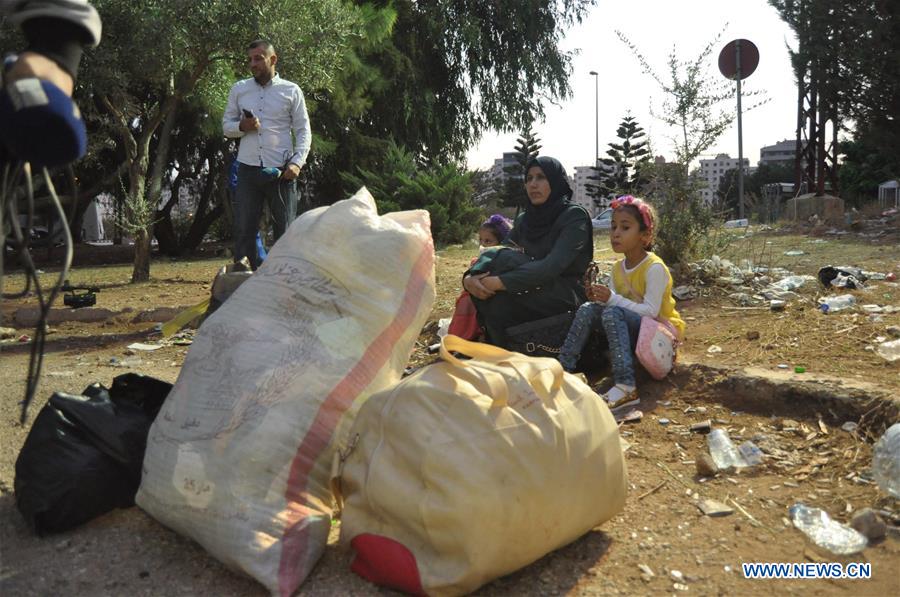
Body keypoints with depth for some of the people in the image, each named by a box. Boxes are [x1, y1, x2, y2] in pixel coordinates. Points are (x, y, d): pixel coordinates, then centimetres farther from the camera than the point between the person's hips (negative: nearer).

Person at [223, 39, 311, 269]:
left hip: (281, 171, -2)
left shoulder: (291, 91, 5)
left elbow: (303, 130, 2)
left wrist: (297, 162, -11)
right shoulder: (239, 89, 12)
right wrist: (241, 126, -9)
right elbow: (226, 125, 14)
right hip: (248, 170, 2)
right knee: (243, 229, 0)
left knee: (285, 229, 4)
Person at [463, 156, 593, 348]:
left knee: (499, 302, -27)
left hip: (567, 297, -6)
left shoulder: (574, 216, -12)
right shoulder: (524, 220, 9)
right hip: (536, 292, 6)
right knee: (484, 289, -18)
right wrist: (469, 278, -22)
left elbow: (552, 266, -26)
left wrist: (499, 282, -34)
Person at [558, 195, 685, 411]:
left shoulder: (654, 268, -18)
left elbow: (651, 311, -25)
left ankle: (626, 387, -41)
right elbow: (617, 303, 6)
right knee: (588, 309, -13)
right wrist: (603, 298, -16)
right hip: (633, 330, 7)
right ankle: (562, 370, -15)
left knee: (613, 313, -33)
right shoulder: (618, 267, 5)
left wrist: (613, 299, -31)